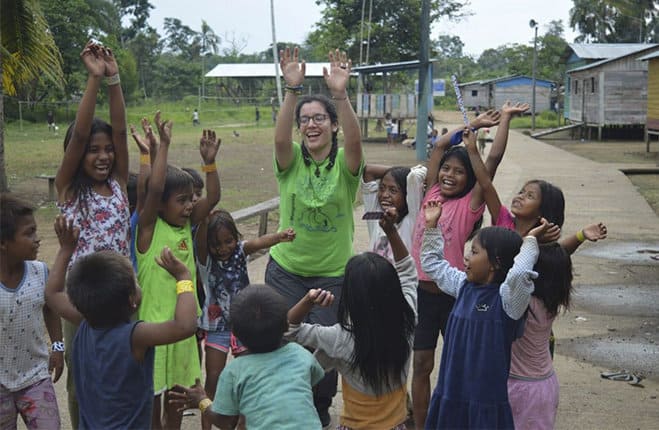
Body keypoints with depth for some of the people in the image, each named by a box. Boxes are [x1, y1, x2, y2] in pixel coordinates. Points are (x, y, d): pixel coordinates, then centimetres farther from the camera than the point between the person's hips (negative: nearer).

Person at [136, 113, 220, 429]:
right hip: (154, 321, -6)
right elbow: (154, 188, -28)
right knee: (153, 393, 6)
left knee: (178, 386, 19)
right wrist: (164, 145, -27)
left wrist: (209, 161, -9)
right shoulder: (149, 227, -13)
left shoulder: (186, 225, 4)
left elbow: (213, 198, 2)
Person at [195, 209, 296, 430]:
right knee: (213, 378, 1)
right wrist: (205, 217, -53)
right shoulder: (205, 259, -11)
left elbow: (258, 242, -28)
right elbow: (201, 238, -32)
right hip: (217, 326, -2)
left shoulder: (240, 251, -6)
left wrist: (279, 237, -49)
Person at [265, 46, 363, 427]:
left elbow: (354, 139, -31)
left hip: (333, 273, -1)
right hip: (286, 270, 1)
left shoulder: (345, 164, -9)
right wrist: (293, 90, -41)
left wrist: (341, 94, -44)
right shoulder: (291, 160, -6)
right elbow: (280, 138, -28)